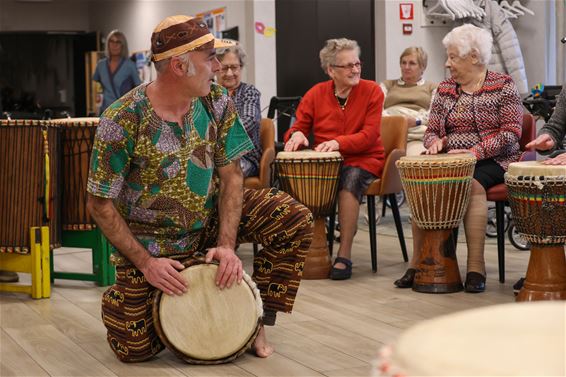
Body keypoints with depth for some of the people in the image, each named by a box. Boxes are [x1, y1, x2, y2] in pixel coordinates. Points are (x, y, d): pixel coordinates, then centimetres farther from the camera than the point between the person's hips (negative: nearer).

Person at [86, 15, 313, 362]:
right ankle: (121, 296, 26)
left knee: (296, 221, -15)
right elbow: (100, 205, -16)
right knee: (135, 347, -9)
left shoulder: (216, 103, -10)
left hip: (211, 217, 4)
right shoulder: (122, 121, -23)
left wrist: (227, 244, -18)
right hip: (152, 239, -4)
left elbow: (231, 174, -7)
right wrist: (146, 262, -20)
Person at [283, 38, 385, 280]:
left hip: (363, 160, -3)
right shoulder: (316, 94, 8)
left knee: (351, 179, -36)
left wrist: (338, 142, -26)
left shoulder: (371, 91, -1)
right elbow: (298, 127, 11)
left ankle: (345, 255, -31)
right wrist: (297, 135, -15)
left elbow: (369, 136, -10)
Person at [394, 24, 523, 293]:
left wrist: (475, 151, -22)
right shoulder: (445, 90, 13)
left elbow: (511, 132, -10)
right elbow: (431, 131, 15)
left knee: (473, 185, -36)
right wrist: (436, 142, -11)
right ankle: (417, 262, -21)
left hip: (492, 161, -4)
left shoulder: (503, 86, -1)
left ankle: (476, 266, -33)